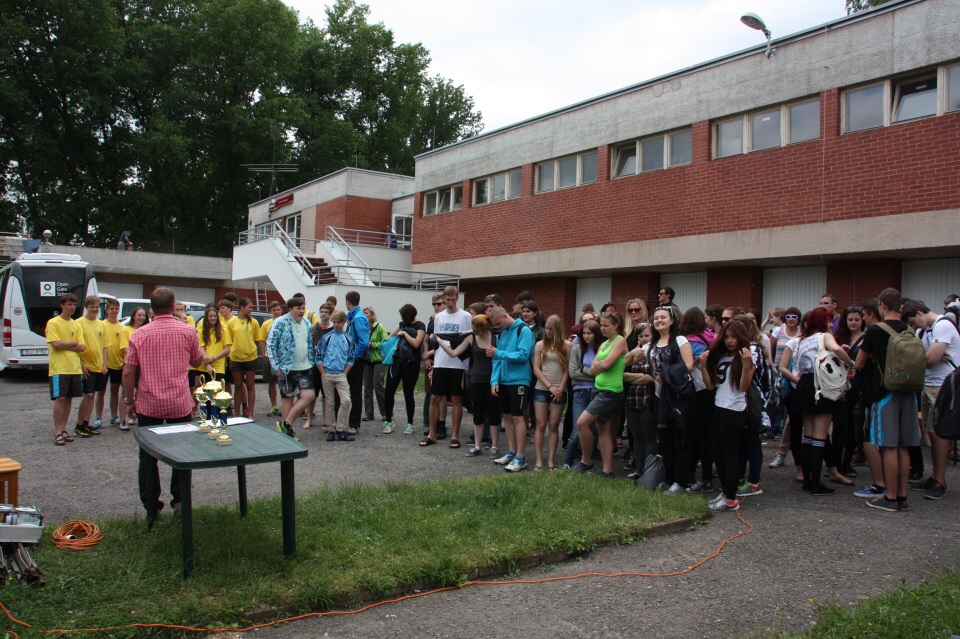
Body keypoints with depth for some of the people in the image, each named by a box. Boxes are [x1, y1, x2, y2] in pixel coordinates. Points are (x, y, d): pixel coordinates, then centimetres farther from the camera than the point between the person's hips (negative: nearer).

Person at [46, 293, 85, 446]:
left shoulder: (76, 325, 13)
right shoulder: (53, 323, -3)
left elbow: (82, 347, 4)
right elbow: (56, 344, -15)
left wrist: (64, 345, -8)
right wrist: (73, 343, -2)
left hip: (75, 368, 5)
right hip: (59, 368, -5)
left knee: (69, 398, 8)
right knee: (60, 398, -8)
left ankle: (63, 429, 17)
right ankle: (57, 432, -2)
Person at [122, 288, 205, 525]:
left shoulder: (140, 335, -5)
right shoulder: (187, 331, -5)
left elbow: (128, 372, -5)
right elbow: (197, 361, 10)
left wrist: (129, 400, 7)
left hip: (148, 405, 0)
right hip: (180, 404, 0)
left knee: (148, 458, 11)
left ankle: (151, 508, 15)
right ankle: (179, 500, 21)